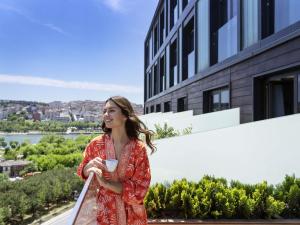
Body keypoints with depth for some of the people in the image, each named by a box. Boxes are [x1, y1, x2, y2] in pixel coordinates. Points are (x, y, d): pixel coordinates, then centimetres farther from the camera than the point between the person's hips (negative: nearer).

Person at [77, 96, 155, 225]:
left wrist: (105, 182, -23)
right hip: (105, 212, 1)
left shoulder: (139, 148, -15)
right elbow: (84, 173, 5)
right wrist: (90, 166, -18)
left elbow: (139, 190, -15)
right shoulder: (96, 144, -10)